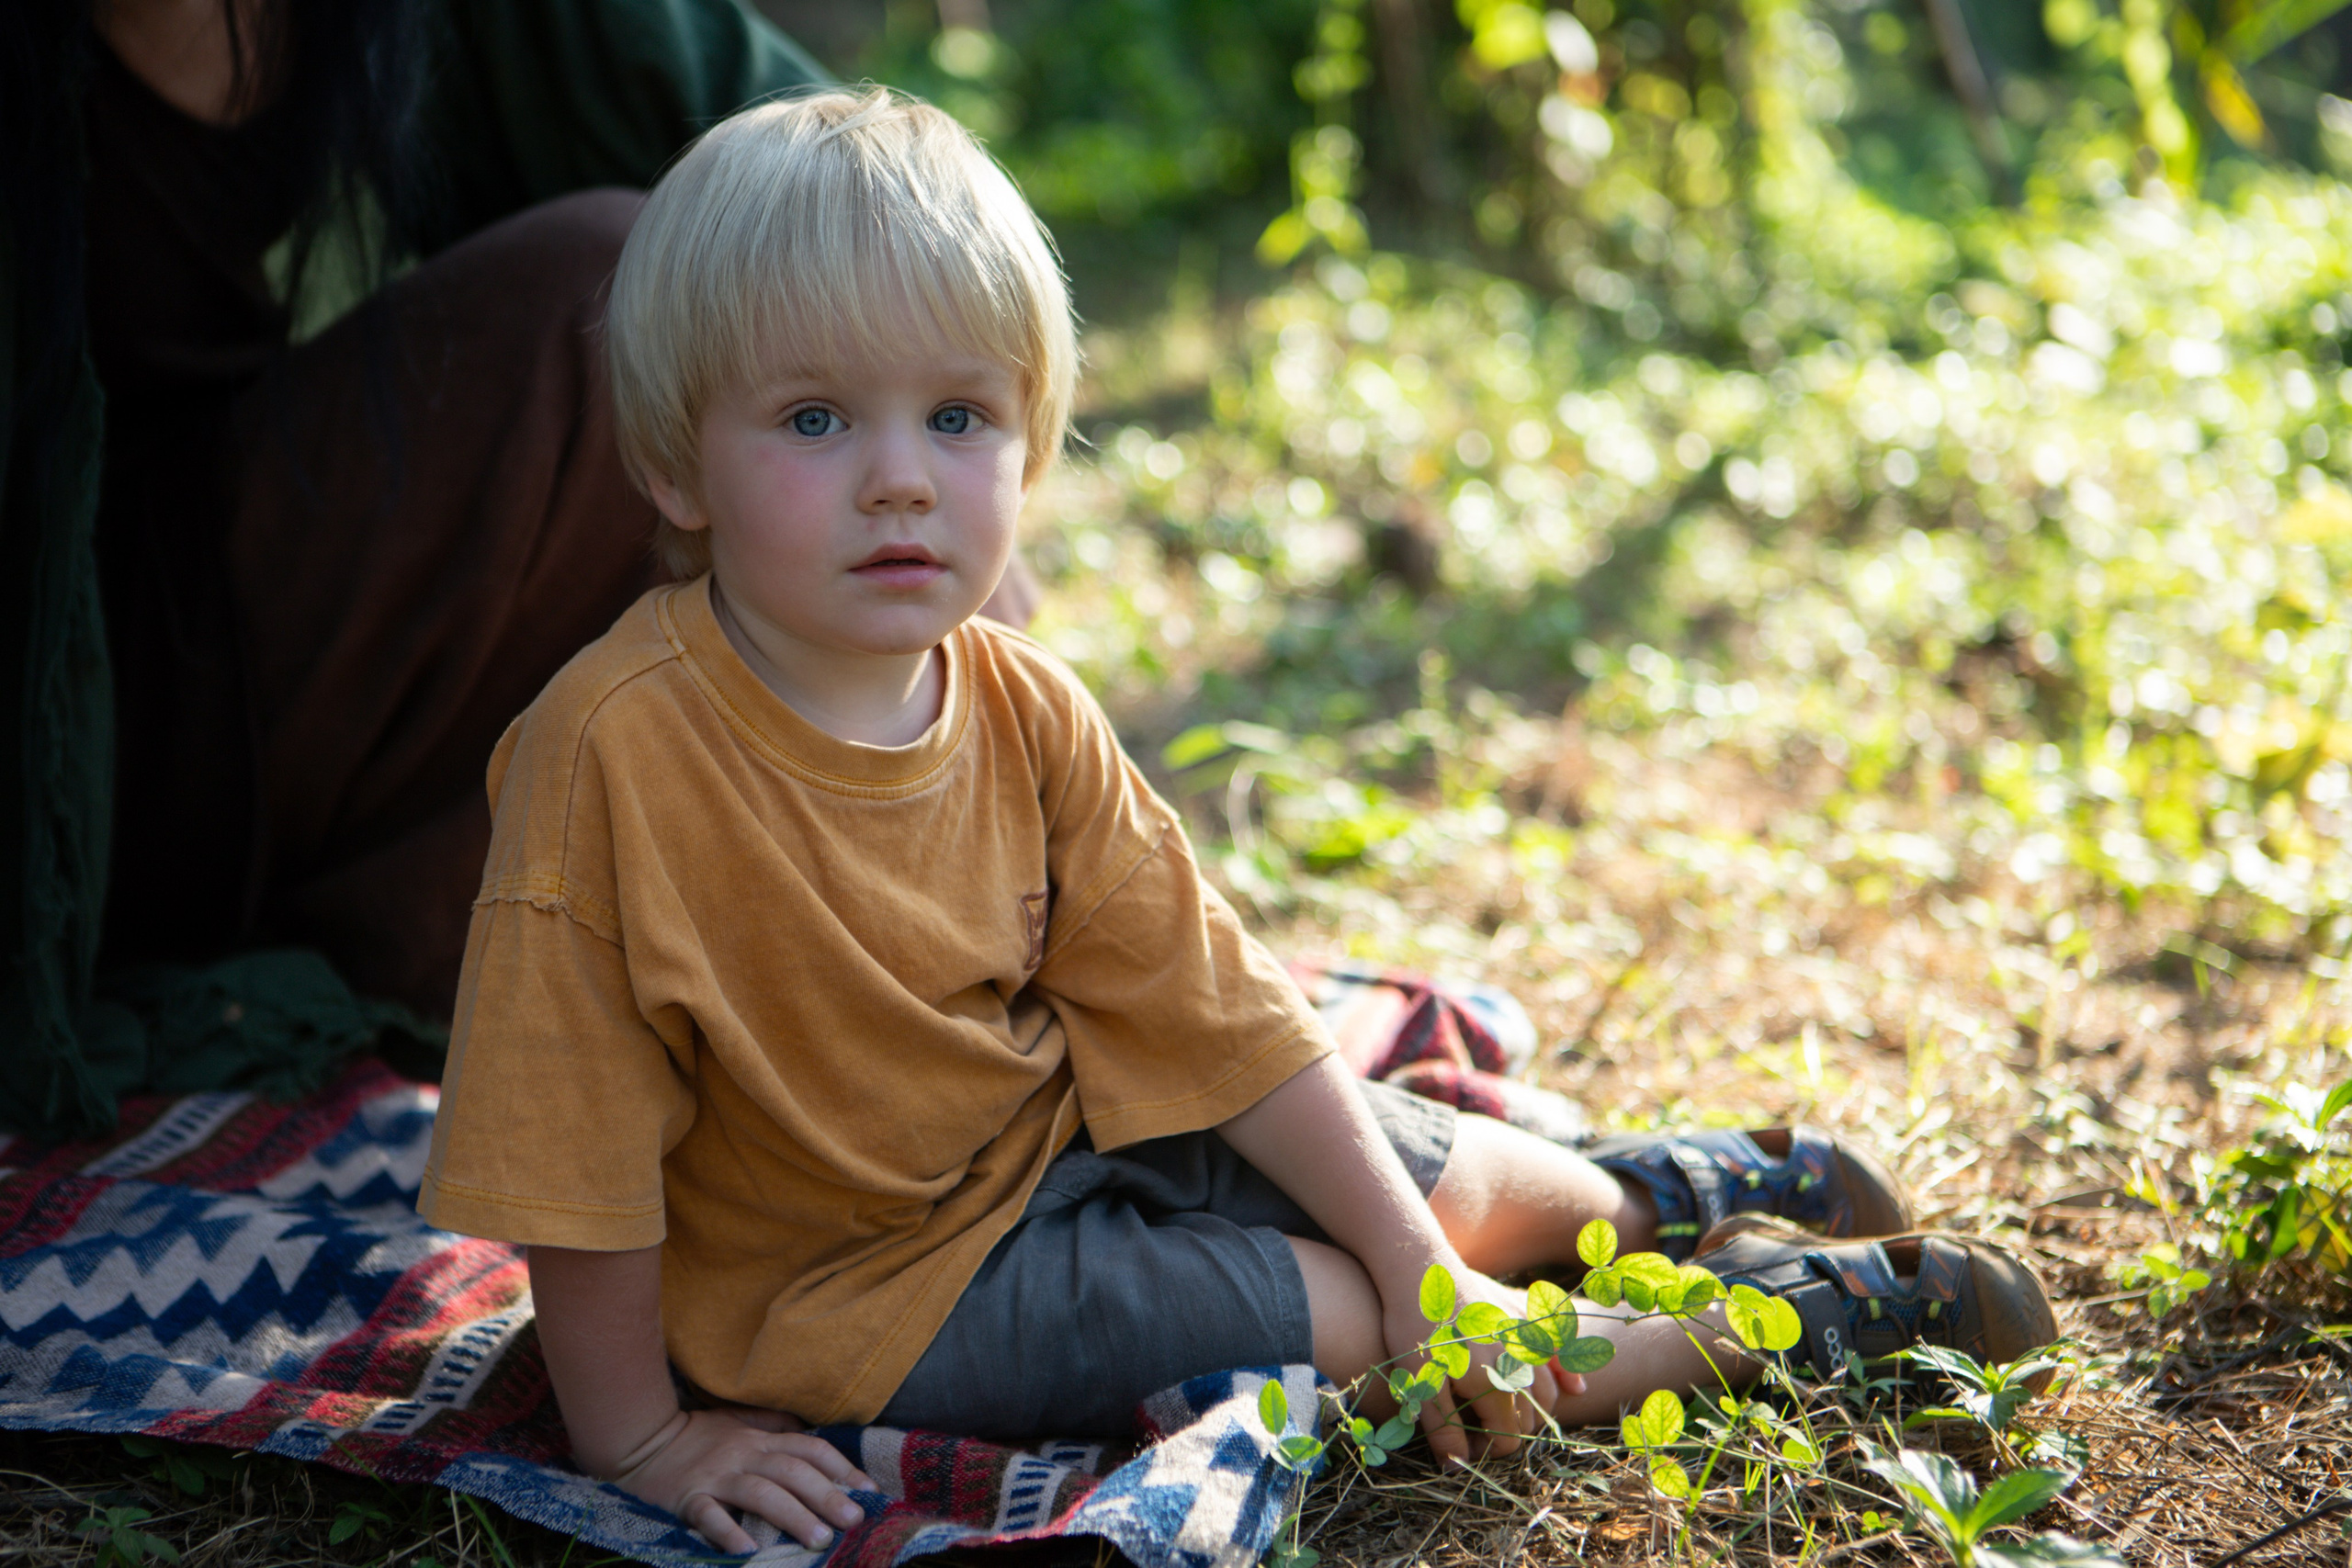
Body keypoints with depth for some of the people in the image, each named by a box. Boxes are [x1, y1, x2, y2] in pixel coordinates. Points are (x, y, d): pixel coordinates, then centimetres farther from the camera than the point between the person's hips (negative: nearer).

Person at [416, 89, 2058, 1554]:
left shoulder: (1022, 710, -10)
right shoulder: (619, 750, -30)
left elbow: (1211, 1008, -5)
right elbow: (573, 1145, -24)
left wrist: (1420, 1259, -6)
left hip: (1058, 1127, 6)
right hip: (870, 1285, -6)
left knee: (1435, 1185, 13)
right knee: (1336, 1319, -10)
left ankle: (1644, 1193, 46)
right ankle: (1785, 1307, 9)